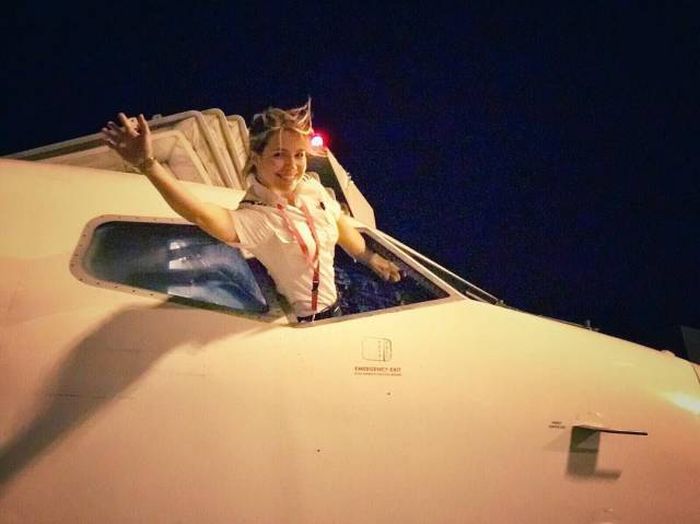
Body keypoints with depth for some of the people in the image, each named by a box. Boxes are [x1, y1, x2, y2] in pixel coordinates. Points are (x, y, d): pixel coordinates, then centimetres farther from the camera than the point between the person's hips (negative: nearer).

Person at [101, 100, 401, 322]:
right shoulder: (257, 218, -31)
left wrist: (371, 258, 22)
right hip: (304, 323, -6)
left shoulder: (312, 188, -11)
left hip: (336, 306, 6)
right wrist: (148, 165, -64)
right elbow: (204, 216, -51)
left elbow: (341, 226, 8)